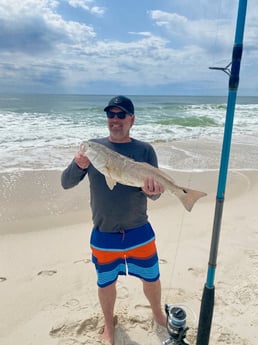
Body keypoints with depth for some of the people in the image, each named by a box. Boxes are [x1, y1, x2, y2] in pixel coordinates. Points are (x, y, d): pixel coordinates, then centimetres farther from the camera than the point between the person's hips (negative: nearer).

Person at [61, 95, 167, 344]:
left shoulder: (144, 150, -6)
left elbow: (154, 193, -7)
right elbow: (66, 183, -5)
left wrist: (151, 190, -32)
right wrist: (78, 166, -26)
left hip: (140, 233, 0)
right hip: (103, 235, 1)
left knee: (152, 279, 16)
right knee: (105, 283, 18)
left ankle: (158, 313, 49)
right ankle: (109, 322, 49)